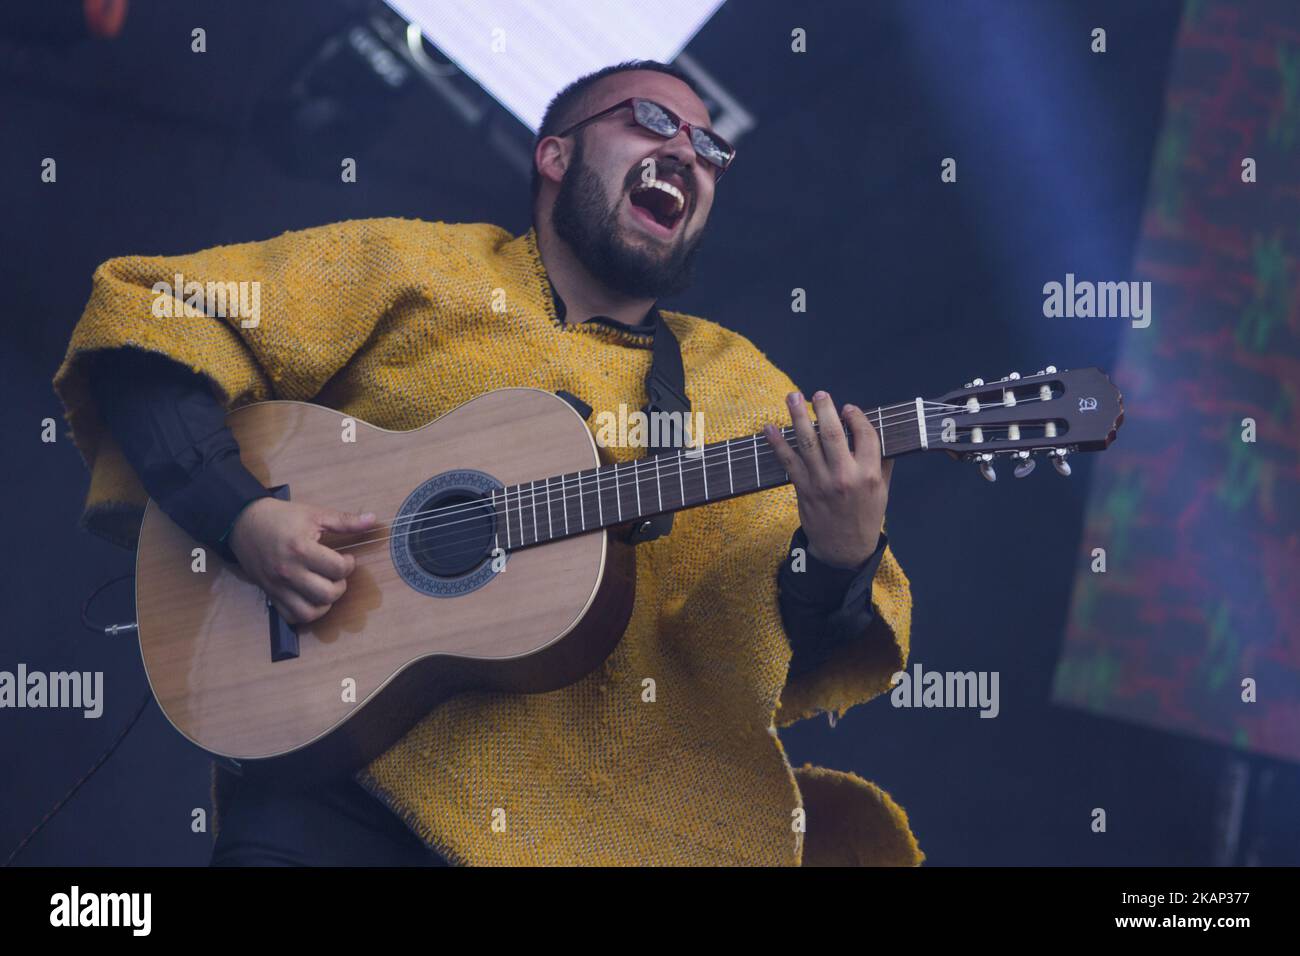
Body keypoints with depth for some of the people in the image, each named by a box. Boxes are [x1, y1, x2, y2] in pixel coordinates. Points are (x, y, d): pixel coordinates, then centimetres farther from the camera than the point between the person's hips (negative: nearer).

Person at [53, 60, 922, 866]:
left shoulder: (744, 384, 14)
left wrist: (841, 565, -17)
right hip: (363, 778, -3)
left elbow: (790, 665, 6)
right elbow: (140, 315, 4)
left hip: (630, 812, 3)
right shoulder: (408, 268, 8)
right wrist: (239, 517, -10)